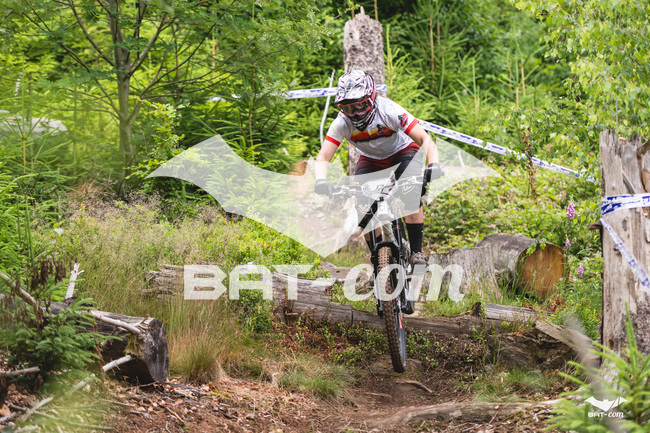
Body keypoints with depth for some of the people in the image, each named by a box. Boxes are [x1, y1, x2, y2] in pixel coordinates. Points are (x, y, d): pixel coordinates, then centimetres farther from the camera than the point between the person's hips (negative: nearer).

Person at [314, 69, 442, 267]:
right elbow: (323, 157, -30)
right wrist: (321, 181, -51)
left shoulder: (389, 111, -35)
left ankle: (416, 252, -16)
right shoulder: (342, 123, -28)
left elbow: (425, 140, -37)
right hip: (371, 159, 3)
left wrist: (433, 165, -55)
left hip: (402, 152, -3)